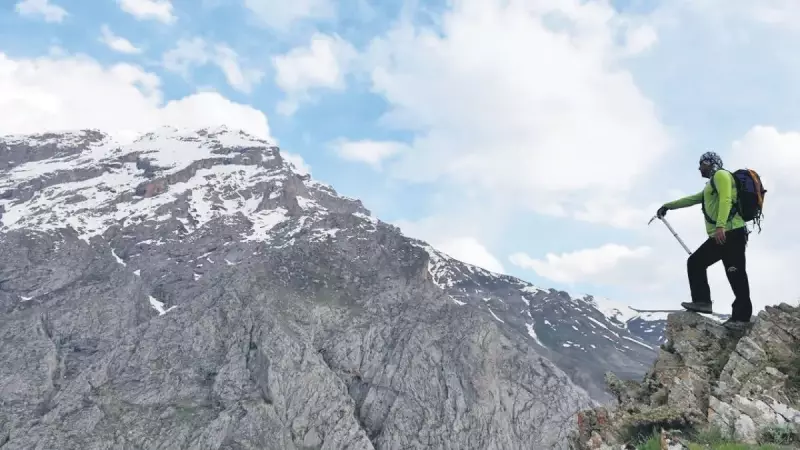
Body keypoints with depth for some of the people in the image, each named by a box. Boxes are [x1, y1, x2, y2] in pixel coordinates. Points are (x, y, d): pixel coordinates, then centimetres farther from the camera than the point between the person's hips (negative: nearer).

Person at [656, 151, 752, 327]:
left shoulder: (721, 175, 0)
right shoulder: (711, 185, 30)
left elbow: (725, 200, -16)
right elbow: (692, 199, 41)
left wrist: (720, 226, -28)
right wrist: (668, 206, 44)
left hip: (731, 233, -10)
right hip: (719, 236, 10)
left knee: (736, 274, -12)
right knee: (695, 262, 8)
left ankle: (742, 316, -13)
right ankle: (702, 301, 3)